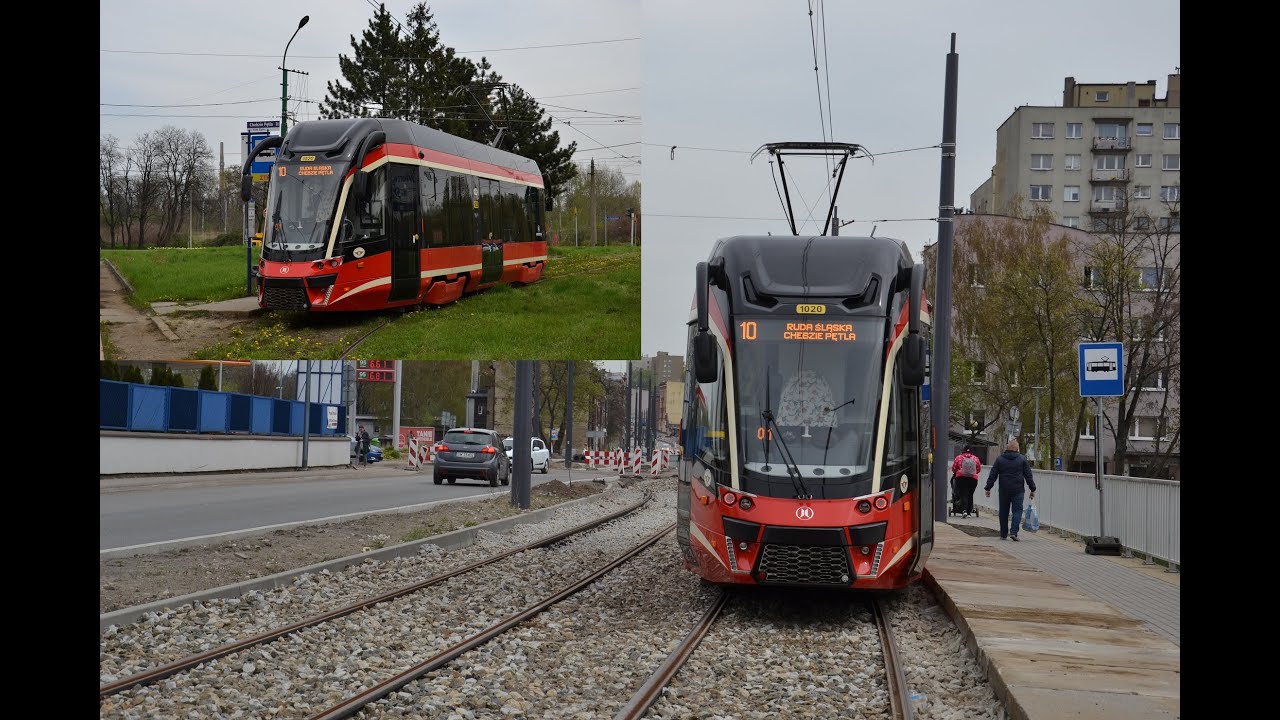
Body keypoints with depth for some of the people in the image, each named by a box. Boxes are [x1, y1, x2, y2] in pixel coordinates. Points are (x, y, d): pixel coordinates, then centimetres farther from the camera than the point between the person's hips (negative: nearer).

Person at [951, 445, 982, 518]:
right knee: (970, 495, 12)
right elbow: (979, 469, 13)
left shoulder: (958, 457, 2)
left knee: (963, 495, -4)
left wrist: (956, 473, 29)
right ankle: (969, 512, 13)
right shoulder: (975, 458, 6)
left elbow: (953, 469, 7)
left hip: (961, 478, -2)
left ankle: (964, 510, -22)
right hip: (973, 479, 2)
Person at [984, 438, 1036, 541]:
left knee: (1003, 512, 10)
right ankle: (1013, 532, -16)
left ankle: (1003, 534, 14)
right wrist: (1032, 489, 8)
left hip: (1004, 490, 2)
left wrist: (988, 488, 7)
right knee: (1017, 510, 0)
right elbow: (1028, 476, 2)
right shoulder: (1022, 459, 1)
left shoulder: (1000, 459, 3)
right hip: (1018, 490, -1)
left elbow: (992, 475, 2)